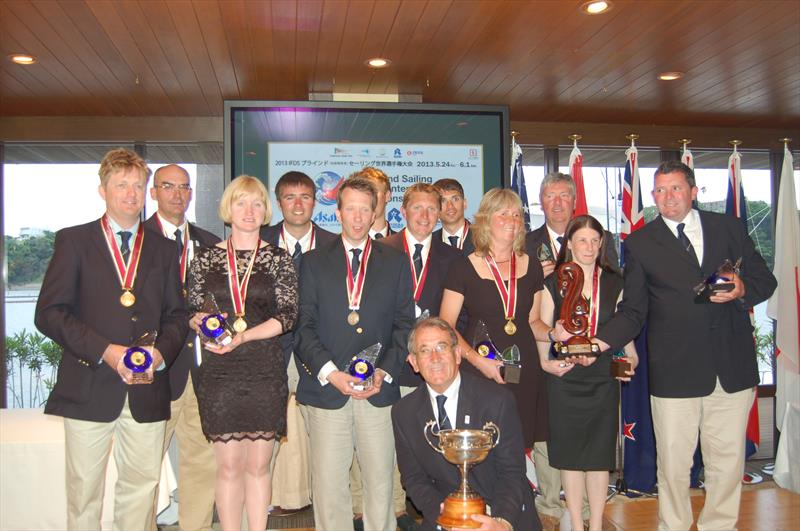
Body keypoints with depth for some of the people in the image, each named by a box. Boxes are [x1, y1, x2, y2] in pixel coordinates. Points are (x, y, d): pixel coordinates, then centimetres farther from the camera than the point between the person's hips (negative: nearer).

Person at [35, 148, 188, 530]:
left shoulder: (163, 250, 13)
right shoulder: (73, 241, 3)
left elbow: (176, 315, 13)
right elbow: (49, 312, -4)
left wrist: (161, 351, -8)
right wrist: (104, 350, -14)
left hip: (147, 390, 3)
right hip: (89, 386, -2)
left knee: (141, 486, 9)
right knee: (84, 490, 6)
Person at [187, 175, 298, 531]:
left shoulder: (279, 259, 4)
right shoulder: (206, 258, 8)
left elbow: (287, 315, -4)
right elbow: (193, 311, 10)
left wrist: (244, 336, -16)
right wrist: (201, 322, -13)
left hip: (265, 372, -1)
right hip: (218, 372, 1)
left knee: (258, 465, 6)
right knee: (229, 466, 4)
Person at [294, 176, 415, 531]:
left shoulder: (396, 263, 10)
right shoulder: (314, 262, 9)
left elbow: (404, 325, 6)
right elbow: (303, 325, 2)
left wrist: (384, 371, -7)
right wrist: (329, 372, -11)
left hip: (379, 391, 1)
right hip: (327, 388, 0)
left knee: (380, 481, 5)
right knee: (328, 485, 2)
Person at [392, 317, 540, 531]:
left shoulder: (498, 400, -9)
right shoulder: (404, 413, 0)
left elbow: (512, 472, -7)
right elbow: (414, 478, 5)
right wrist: (441, 512, -14)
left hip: (504, 514, -1)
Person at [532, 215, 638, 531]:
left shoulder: (614, 282, 7)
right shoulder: (553, 283, 2)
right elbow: (542, 328, 3)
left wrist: (630, 356, -4)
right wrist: (546, 360, -9)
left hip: (603, 378, 1)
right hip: (564, 378, -1)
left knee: (599, 453, 6)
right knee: (570, 453, 5)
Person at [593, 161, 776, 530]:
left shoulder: (729, 228, 8)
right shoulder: (640, 243, 3)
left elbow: (765, 280, 12)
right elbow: (633, 311, 1)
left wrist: (742, 290, -10)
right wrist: (601, 341, -15)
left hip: (733, 369, 2)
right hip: (675, 371, -2)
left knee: (728, 459, 11)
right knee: (673, 464, 5)